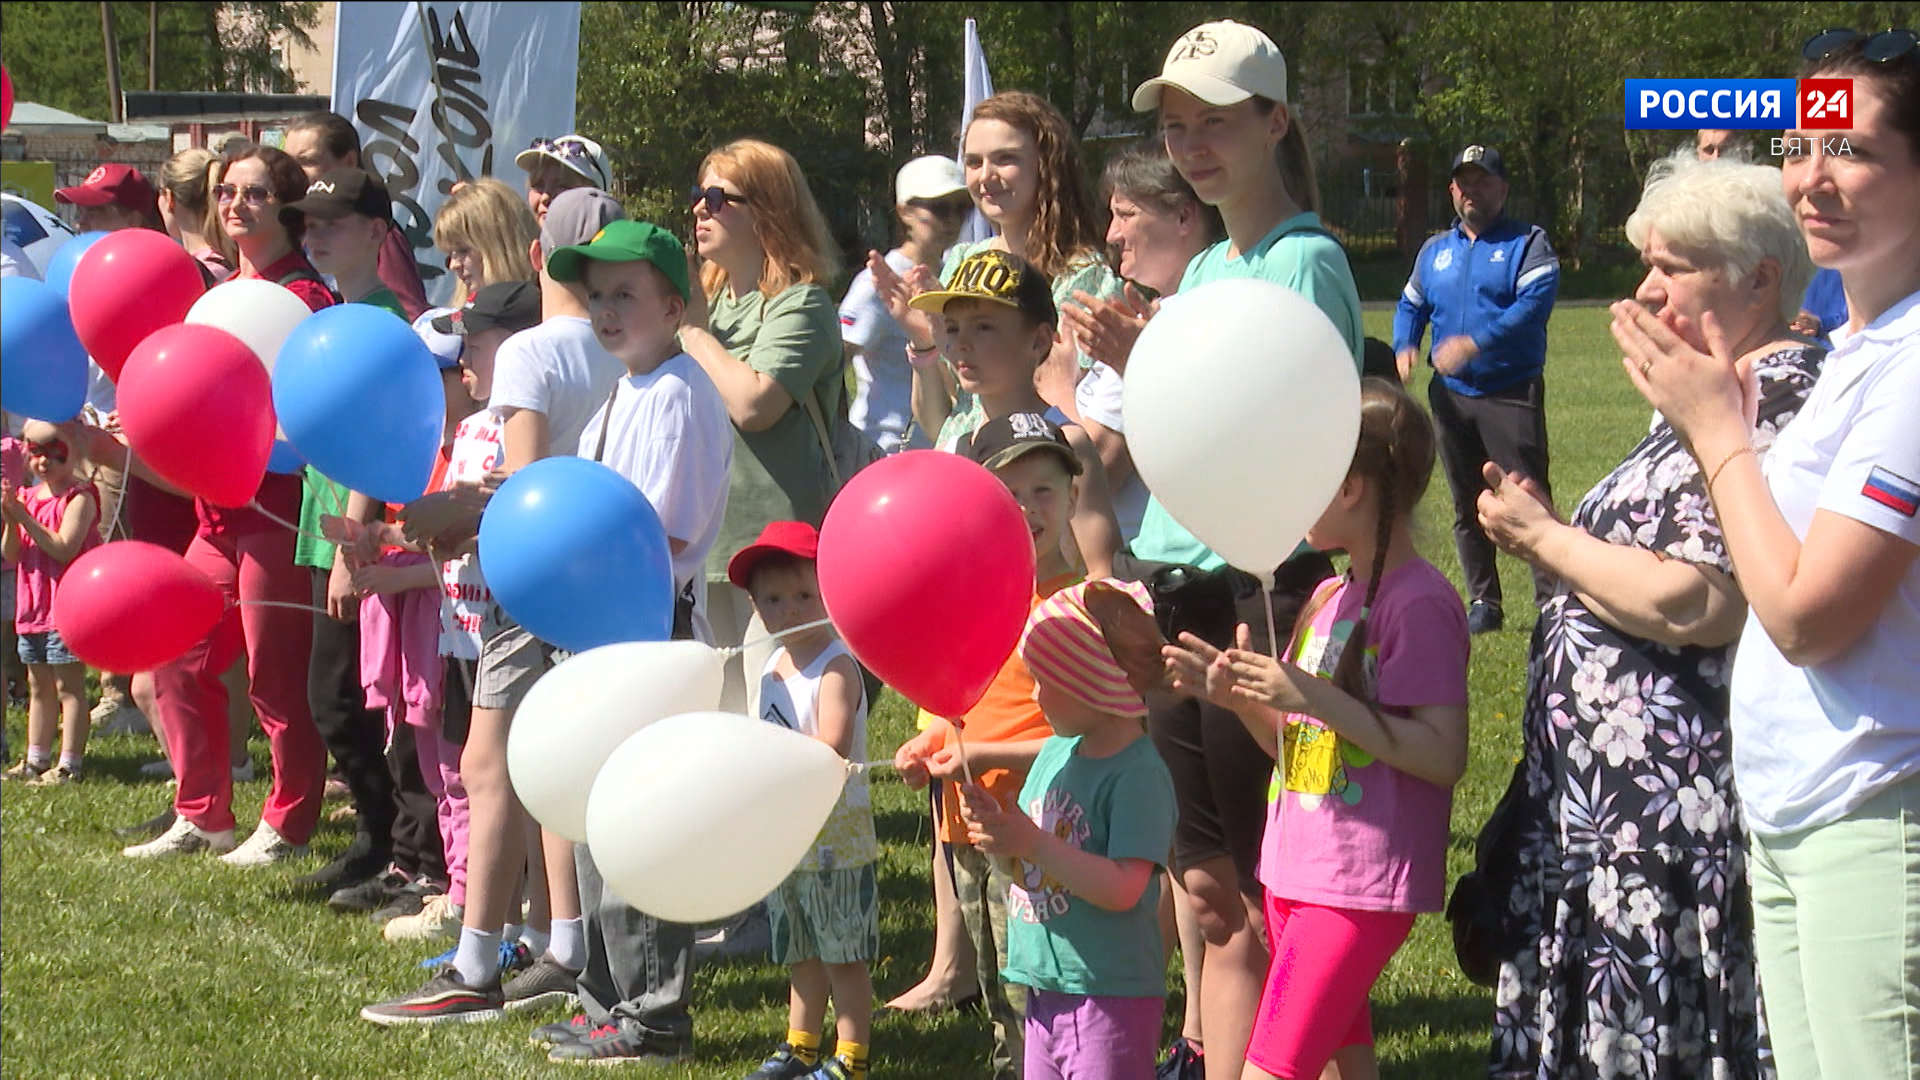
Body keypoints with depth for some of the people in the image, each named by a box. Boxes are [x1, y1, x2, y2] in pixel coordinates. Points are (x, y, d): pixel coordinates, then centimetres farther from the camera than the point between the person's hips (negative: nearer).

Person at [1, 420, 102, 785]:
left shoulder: (79, 498, -11)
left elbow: (64, 547, -22)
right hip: (32, 608, 8)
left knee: (68, 686, -6)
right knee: (38, 688, 14)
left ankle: (69, 765, -6)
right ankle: (36, 759, 22)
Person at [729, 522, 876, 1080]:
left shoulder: (835, 667, -17)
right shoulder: (773, 665, 10)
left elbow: (832, 747, -29)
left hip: (836, 832, -8)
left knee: (844, 953, 0)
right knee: (801, 953, 18)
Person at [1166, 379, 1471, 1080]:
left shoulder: (1420, 602, -13)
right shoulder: (1331, 597, 15)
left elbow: (1444, 756, -20)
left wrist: (1312, 696, -23)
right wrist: (1241, 697, 0)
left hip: (1361, 885, -9)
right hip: (1296, 875, 9)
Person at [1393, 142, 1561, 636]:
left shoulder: (1527, 243, -1)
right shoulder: (1434, 250, 17)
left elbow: (1535, 303, -16)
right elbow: (1411, 306, 22)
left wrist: (1475, 342, -25)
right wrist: (1404, 347, -1)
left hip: (1512, 392, -6)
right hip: (1451, 394, 6)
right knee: (1467, 505, 10)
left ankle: (1552, 600, -11)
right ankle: (1483, 603, 17)